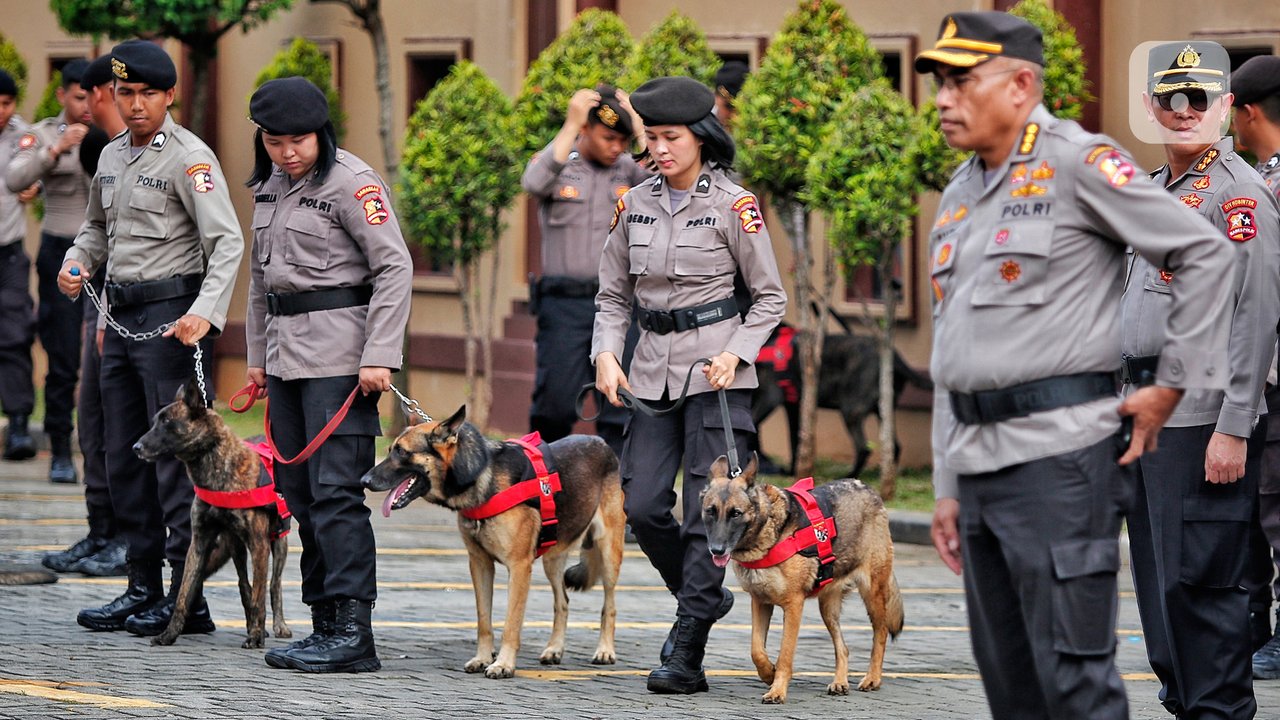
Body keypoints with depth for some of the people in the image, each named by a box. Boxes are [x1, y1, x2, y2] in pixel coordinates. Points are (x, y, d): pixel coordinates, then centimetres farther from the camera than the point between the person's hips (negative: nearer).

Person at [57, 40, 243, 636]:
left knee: (176, 457, -8)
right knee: (125, 458, 11)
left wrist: (204, 313, -29)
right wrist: (77, 262, 8)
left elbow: (227, 241, -17)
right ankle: (143, 589, 18)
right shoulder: (112, 157, 13)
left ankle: (187, 597, -5)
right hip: (121, 316, 8)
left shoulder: (189, 157, -10)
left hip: (172, 318, -8)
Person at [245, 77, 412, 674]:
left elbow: (395, 268, -13)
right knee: (300, 493, 8)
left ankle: (353, 634, -14)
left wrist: (379, 356, -18)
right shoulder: (269, 186, 14)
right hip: (286, 349, 8)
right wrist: (258, 353, 20)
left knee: (335, 490, -12)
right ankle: (324, 625, 13)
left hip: (338, 350, -8)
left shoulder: (351, 182, -9)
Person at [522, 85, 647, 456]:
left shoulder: (629, 170, 10)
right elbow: (535, 182, -18)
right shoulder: (558, 163, 5)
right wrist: (571, 124, -15)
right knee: (556, 400, -2)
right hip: (565, 301, -2)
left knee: (621, 409, 0)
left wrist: (639, 125, -6)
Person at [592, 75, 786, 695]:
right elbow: (613, 295, 14)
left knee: (707, 509, -7)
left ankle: (686, 656, -6)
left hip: (716, 369, -5)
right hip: (652, 367, 5)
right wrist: (606, 353, -3)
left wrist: (735, 354, -13)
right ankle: (704, 596, 25)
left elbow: (770, 296, 0)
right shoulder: (634, 204, 7)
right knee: (642, 504, -2)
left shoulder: (733, 206, -6)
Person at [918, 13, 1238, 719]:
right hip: (978, 461, 9)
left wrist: (1173, 384, -7)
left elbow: (1204, 252, -9)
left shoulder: (1075, 164, -7)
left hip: (1057, 453, -8)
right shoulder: (957, 196, 19)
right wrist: (947, 487, 19)